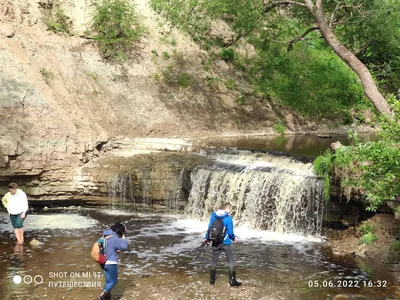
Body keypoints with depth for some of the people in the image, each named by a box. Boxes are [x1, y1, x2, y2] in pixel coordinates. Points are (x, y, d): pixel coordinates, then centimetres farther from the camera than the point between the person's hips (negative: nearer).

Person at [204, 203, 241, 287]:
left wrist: (207, 238, 17)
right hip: (225, 243, -4)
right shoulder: (228, 218, -16)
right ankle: (232, 280, 5)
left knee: (214, 261, 17)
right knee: (231, 261, 6)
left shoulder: (213, 215, -3)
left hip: (215, 242, 4)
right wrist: (233, 238, 10)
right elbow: (230, 232, -12)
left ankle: (212, 279, 21)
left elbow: (209, 228, 3)